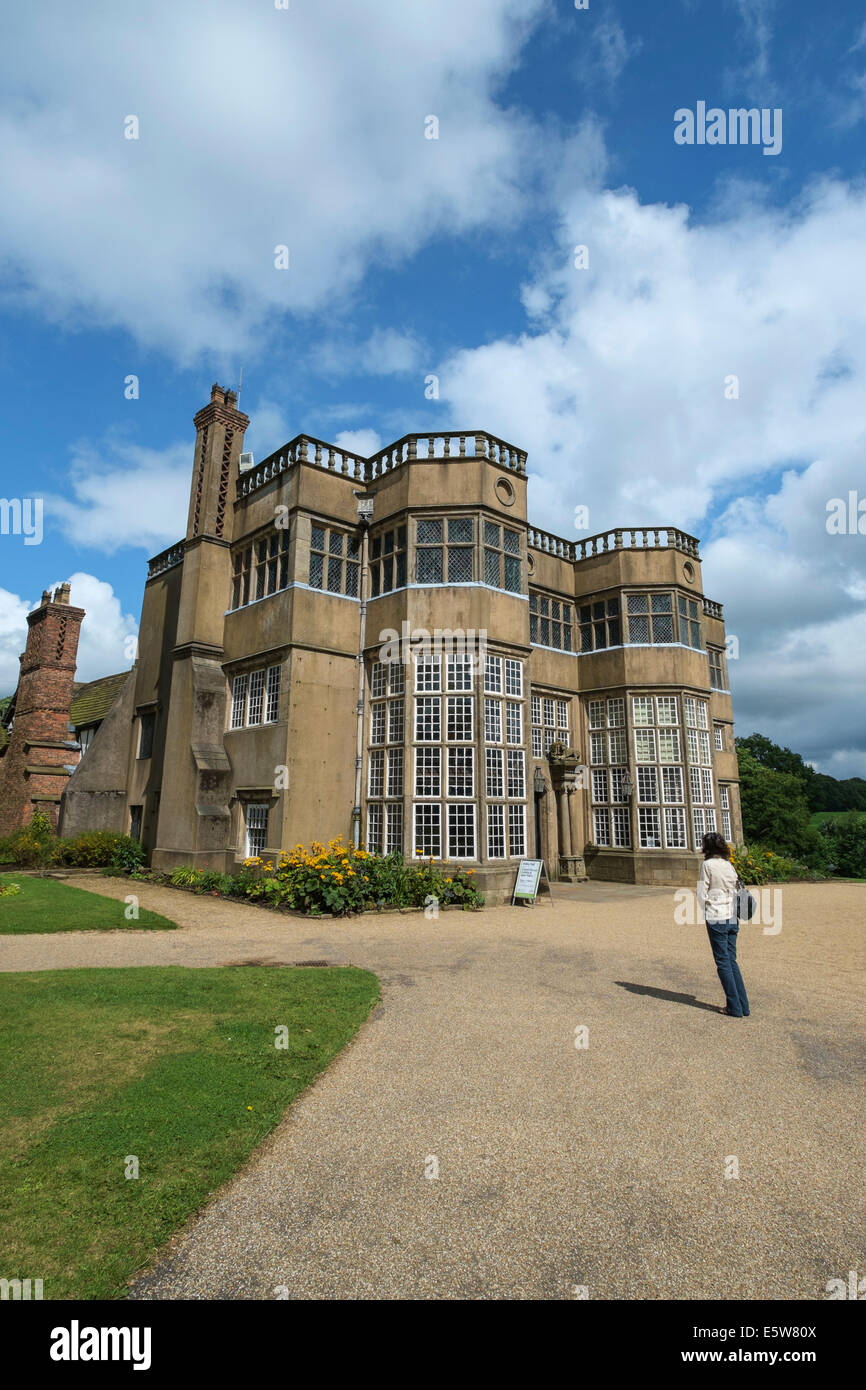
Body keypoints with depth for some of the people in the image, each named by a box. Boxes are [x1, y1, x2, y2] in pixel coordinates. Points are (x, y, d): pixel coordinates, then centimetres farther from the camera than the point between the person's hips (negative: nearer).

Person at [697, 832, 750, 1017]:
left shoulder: (707, 865, -11)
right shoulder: (729, 865, 7)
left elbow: (702, 894, -10)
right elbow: (736, 891, 10)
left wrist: (707, 910, 7)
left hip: (716, 918, -6)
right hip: (732, 918, 6)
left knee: (723, 962, 3)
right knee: (732, 961, 14)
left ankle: (735, 1008, 8)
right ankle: (743, 1006, 16)